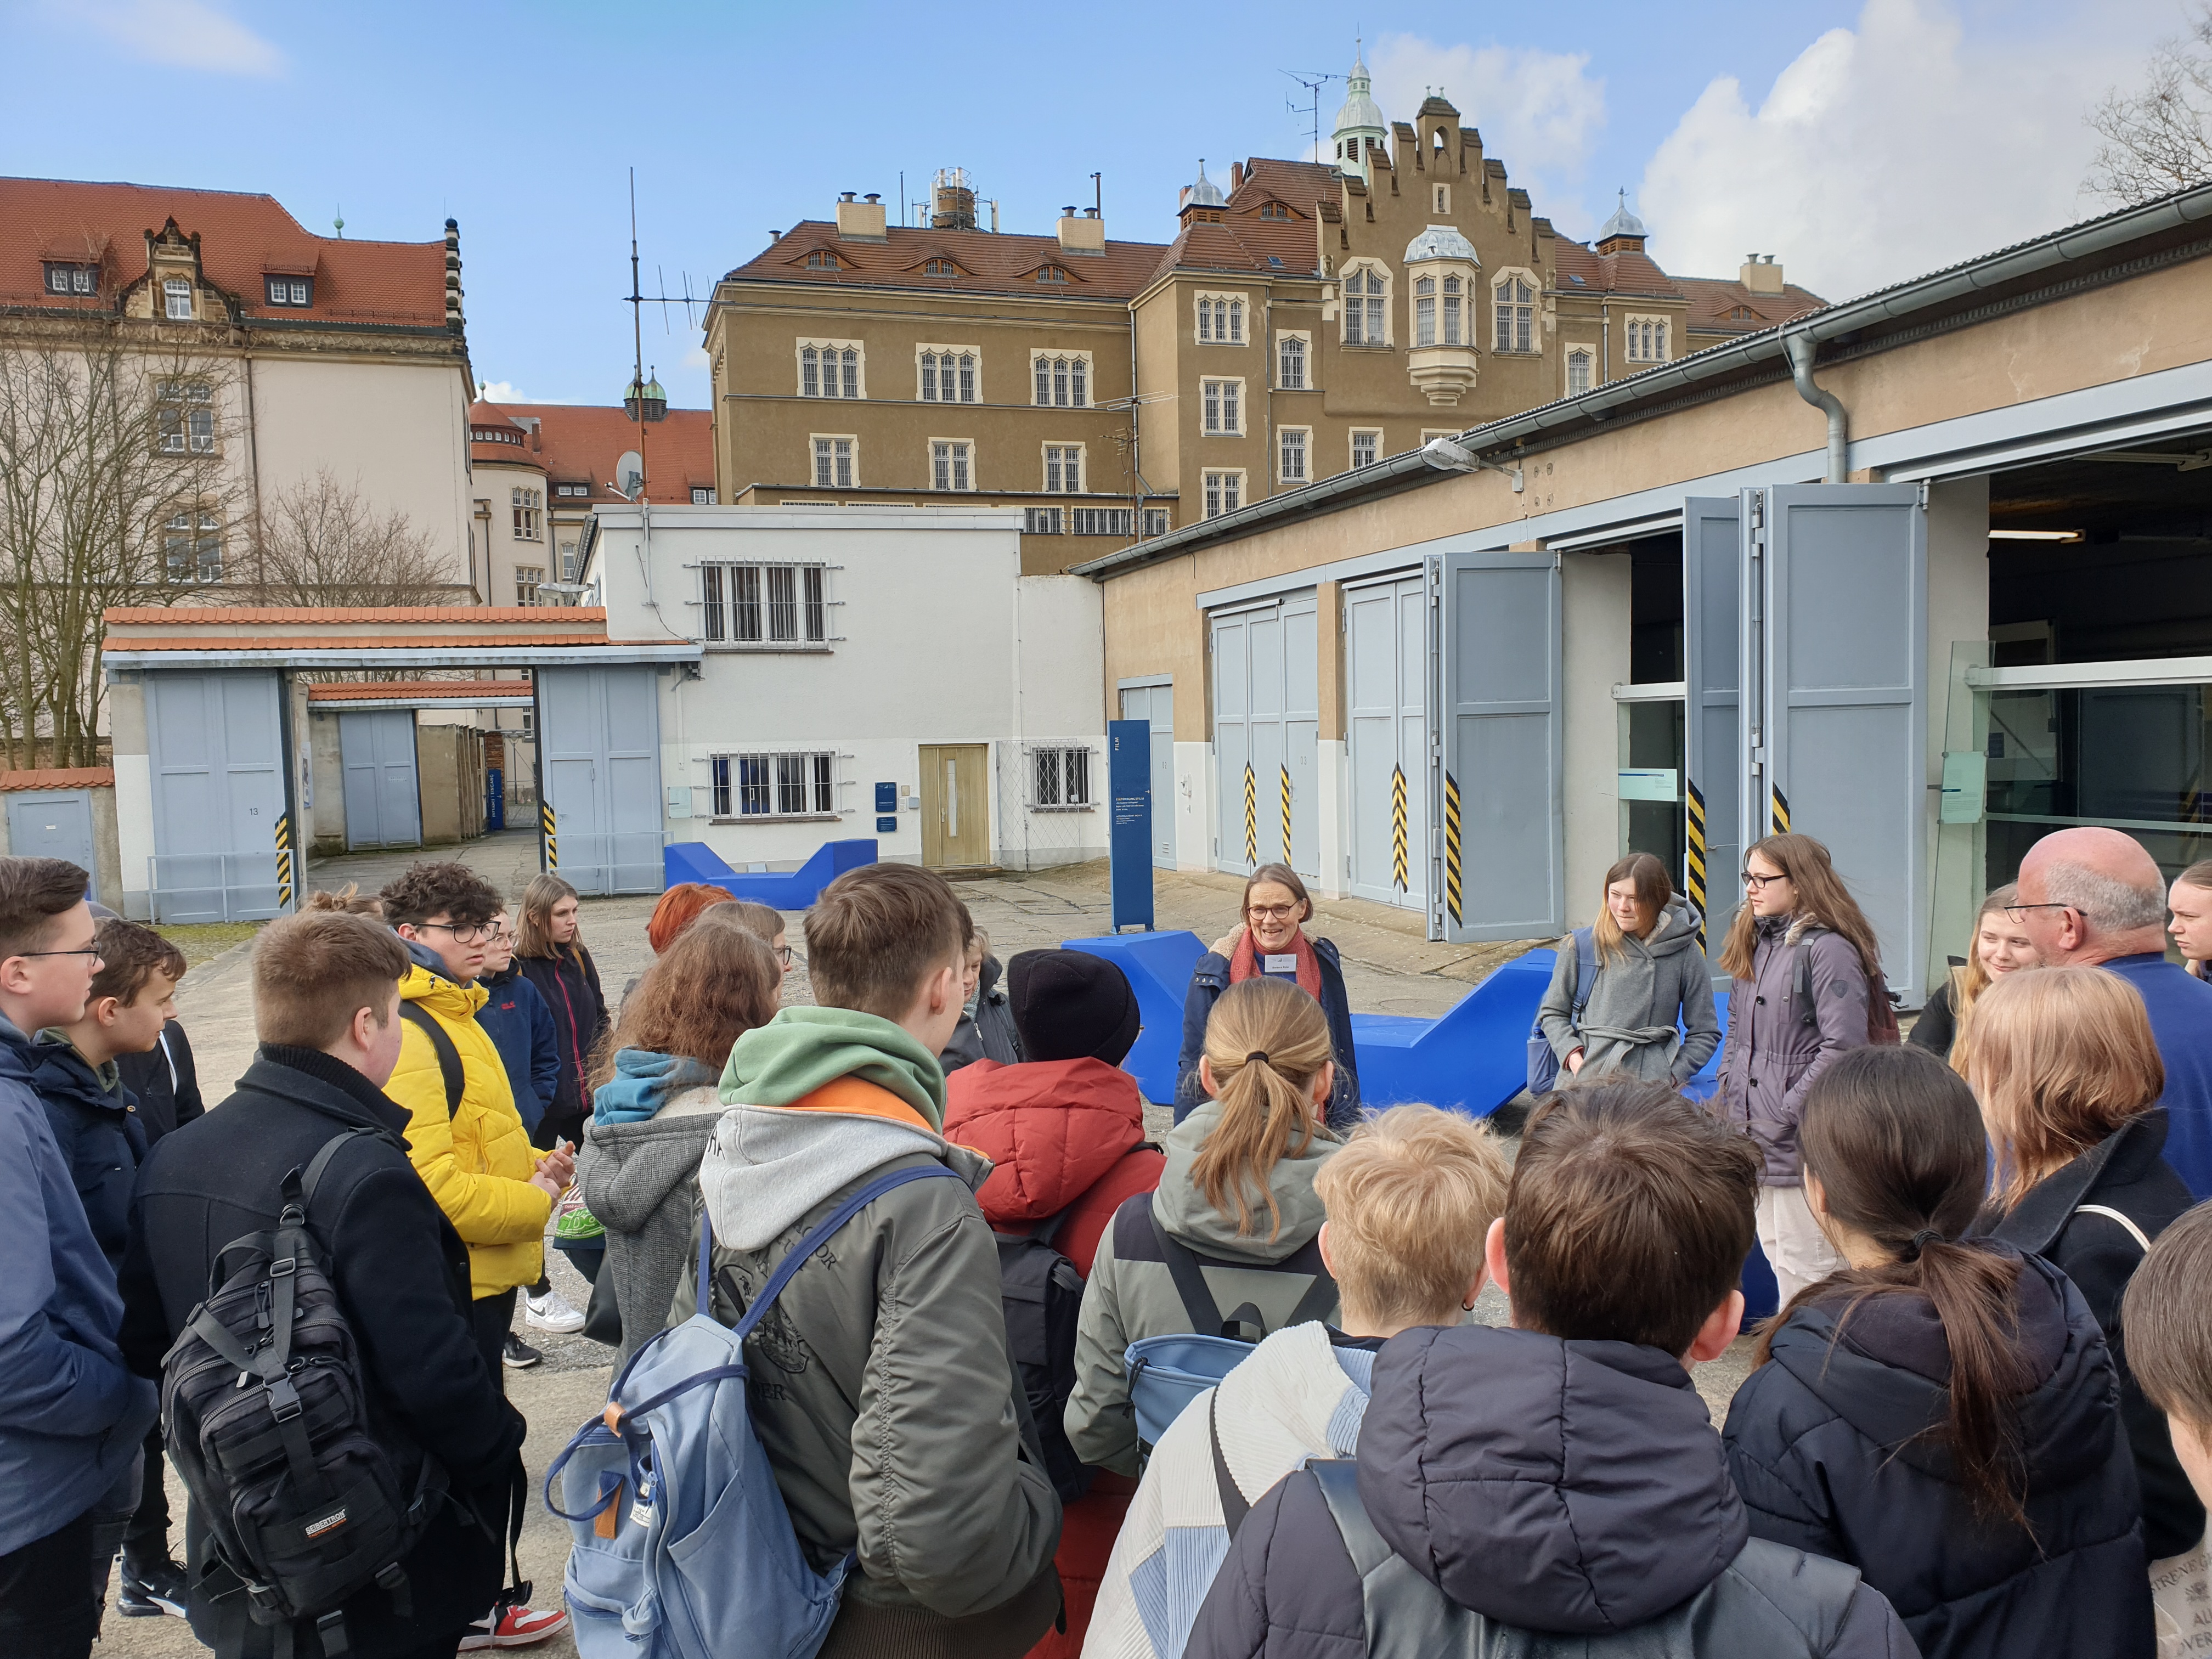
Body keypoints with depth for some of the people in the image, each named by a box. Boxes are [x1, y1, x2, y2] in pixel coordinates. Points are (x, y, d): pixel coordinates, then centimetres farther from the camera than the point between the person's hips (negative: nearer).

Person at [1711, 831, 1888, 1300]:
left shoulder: (1829, 950, -14)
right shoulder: (1755, 943, 13)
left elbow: (1842, 1048, -19)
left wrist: (1785, 1115, -18)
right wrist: (1726, 1093, 10)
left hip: (1803, 1140, -9)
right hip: (1757, 1137, 9)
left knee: (1806, 1270, -3)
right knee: (1775, 1255, 18)